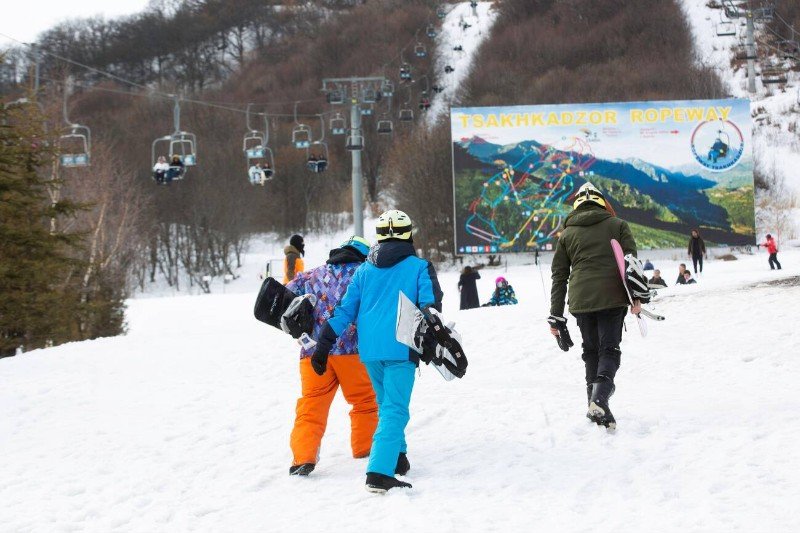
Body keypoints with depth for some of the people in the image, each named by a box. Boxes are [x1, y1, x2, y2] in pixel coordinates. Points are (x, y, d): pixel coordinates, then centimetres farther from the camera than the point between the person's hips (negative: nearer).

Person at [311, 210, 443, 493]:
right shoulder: (419, 267, 2)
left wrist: (323, 345, 11)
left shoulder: (364, 270, 12)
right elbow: (431, 304, -10)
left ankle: (396, 457, 32)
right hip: (400, 349, -5)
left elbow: (345, 310, 10)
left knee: (386, 404, 24)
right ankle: (380, 473, -22)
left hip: (369, 350, 5)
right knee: (395, 411, -8)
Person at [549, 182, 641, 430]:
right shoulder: (618, 225, 11)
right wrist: (636, 296, -3)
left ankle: (595, 406, 11)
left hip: (581, 300, 2)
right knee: (609, 349, -1)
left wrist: (556, 316, 15)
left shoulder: (567, 234, 16)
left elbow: (559, 276, 14)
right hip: (612, 298, -2)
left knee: (591, 351, 15)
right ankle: (600, 399, -24)